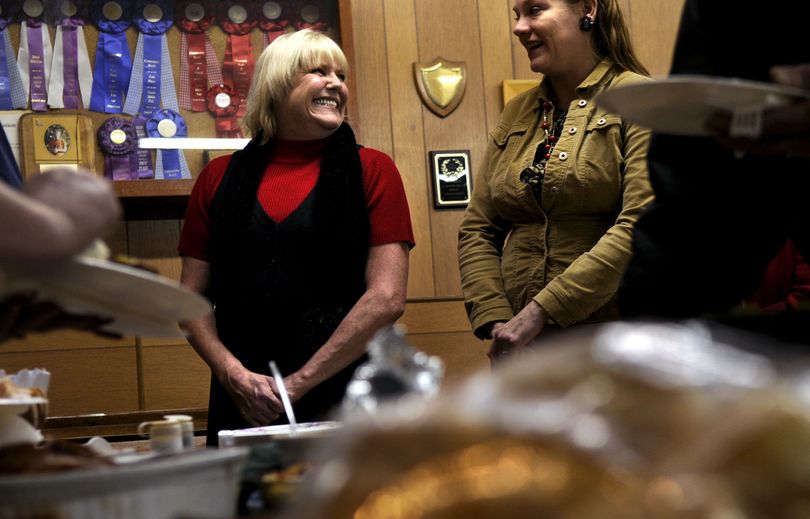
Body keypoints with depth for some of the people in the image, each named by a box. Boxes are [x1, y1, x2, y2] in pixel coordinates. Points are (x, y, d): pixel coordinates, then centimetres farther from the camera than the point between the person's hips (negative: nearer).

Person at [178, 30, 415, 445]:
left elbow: (387, 297, -8)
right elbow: (192, 297, 8)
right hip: (241, 405, 2)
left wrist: (299, 382, -11)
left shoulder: (372, 171, 1)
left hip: (342, 396, -2)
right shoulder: (221, 177, 8)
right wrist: (234, 375, -8)